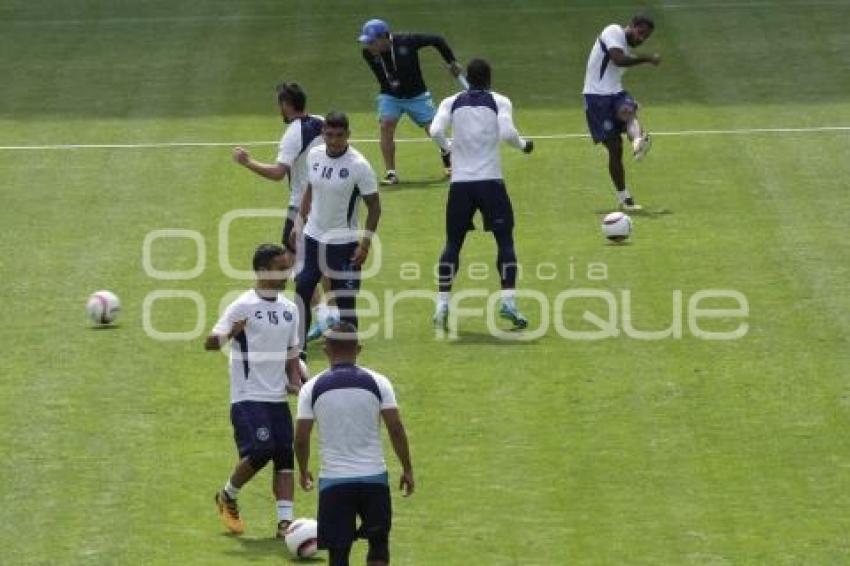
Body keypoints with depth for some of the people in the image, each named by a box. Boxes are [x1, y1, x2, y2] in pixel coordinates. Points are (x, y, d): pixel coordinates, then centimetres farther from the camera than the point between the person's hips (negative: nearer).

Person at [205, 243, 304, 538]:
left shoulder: (289, 309, 12)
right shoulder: (243, 306, -9)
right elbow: (210, 342, -15)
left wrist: (295, 381, 4)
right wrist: (231, 333, -37)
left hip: (278, 397, 7)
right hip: (248, 397, -6)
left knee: (285, 455, -2)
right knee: (260, 451, -17)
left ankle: (285, 520, -2)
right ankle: (228, 497, 8)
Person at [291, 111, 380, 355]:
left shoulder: (359, 166, -16)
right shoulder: (314, 155, 0)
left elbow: (374, 206, -11)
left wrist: (365, 243, -15)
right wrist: (299, 223, 13)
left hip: (343, 243, -5)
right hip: (312, 238, 6)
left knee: (345, 302, -2)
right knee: (301, 292, 7)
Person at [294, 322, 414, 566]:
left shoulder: (312, 388, -2)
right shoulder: (378, 382, -2)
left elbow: (301, 438, -1)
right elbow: (396, 429, -5)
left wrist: (303, 471, 16)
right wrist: (407, 469, 6)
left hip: (333, 480, 0)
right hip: (374, 477, 0)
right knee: (379, 542, 17)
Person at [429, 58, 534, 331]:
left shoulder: (452, 102, 5)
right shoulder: (499, 101, 0)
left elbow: (435, 131, -9)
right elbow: (507, 132, -15)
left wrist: (447, 148, 11)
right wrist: (523, 145, 4)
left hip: (460, 182, 2)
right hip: (490, 181, -2)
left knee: (453, 243, 11)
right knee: (505, 240, 6)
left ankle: (442, 304, 2)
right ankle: (508, 300, -7)